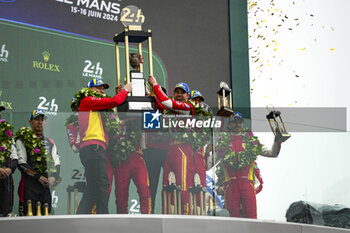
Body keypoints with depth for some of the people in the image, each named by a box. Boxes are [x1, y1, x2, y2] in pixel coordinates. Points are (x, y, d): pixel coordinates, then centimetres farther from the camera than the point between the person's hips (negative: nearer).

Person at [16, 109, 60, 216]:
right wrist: (39, 177, -13)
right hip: (29, 184, -4)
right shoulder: (22, 140, 5)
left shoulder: (50, 142, 20)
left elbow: (57, 164, 16)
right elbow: (21, 164, -5)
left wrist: (53, 178, -5)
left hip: (46, 185, 5)